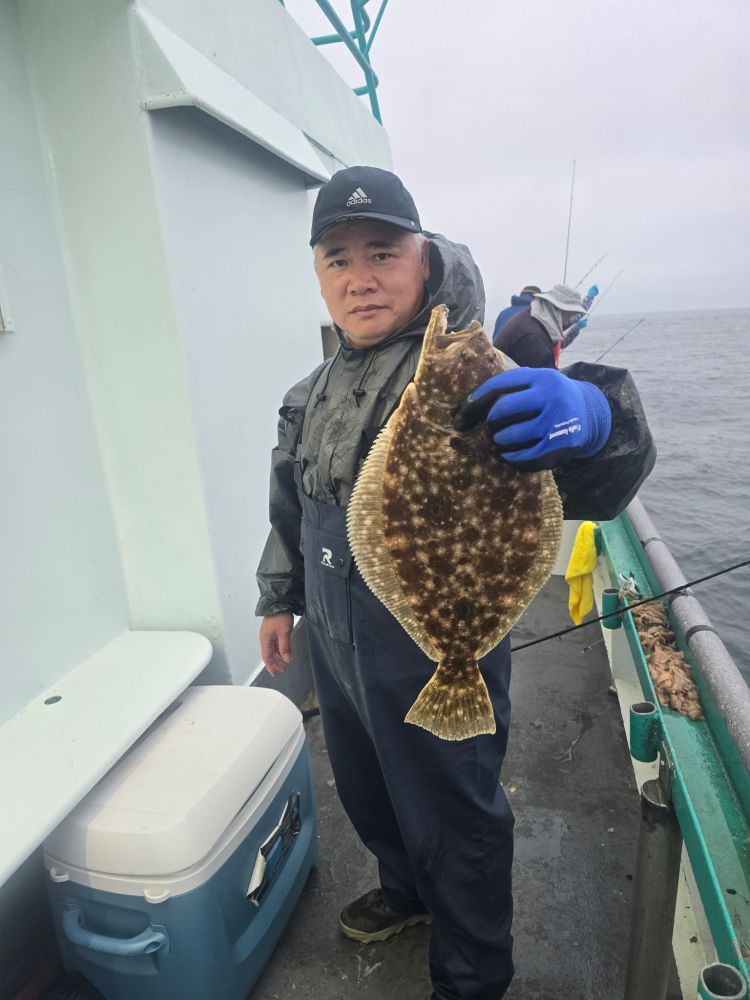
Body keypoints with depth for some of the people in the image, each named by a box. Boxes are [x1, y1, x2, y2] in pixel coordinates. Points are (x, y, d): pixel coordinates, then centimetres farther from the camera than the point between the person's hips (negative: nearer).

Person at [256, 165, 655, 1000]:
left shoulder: (467, 370, -19)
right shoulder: (312, 393, 4)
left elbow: (591, 490, -32)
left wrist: (592, 418, -53)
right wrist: (278, 600, 19)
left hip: (443, 663, -7)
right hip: (336, 651, 7)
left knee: (456, 825, 16)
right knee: (366, 794, 29)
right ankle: (406, 892, 61)